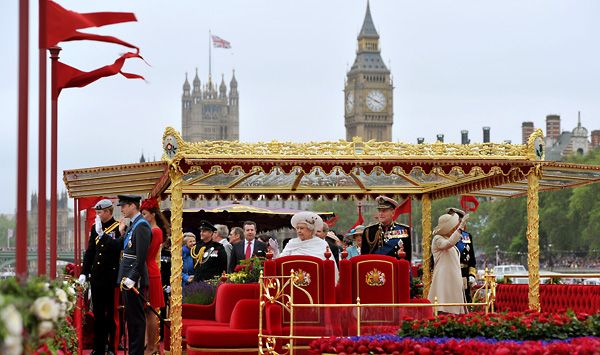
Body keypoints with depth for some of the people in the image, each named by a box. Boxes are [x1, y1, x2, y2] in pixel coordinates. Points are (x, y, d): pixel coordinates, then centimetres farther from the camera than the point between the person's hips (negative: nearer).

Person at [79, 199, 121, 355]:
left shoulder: (119, 228, -7)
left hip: (112, 278, -6)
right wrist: (84, 273, 10)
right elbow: (90, 251, 14)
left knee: (112, 313, 1)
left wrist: (101, 233, -21)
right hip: (97, 277, 6)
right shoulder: (95, 228, 11)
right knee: (98, 314, 10)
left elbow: (117, 247, -21)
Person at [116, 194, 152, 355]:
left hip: (135, 280, -10)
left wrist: (132, 278, -22)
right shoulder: (132, 225, 16)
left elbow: (141, 256, -20)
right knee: (130, 317, 15)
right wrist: (122, 233, 11)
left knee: (137, 318, -4)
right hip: (127, 279, 10)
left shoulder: (141, 225, -14)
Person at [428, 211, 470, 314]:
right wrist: (460, 226, -31)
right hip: (443, 280, -9)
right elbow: (449, 243, -29)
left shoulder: (448, 239, 21)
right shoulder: (437, 239, -6)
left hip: (454, 280, 9)